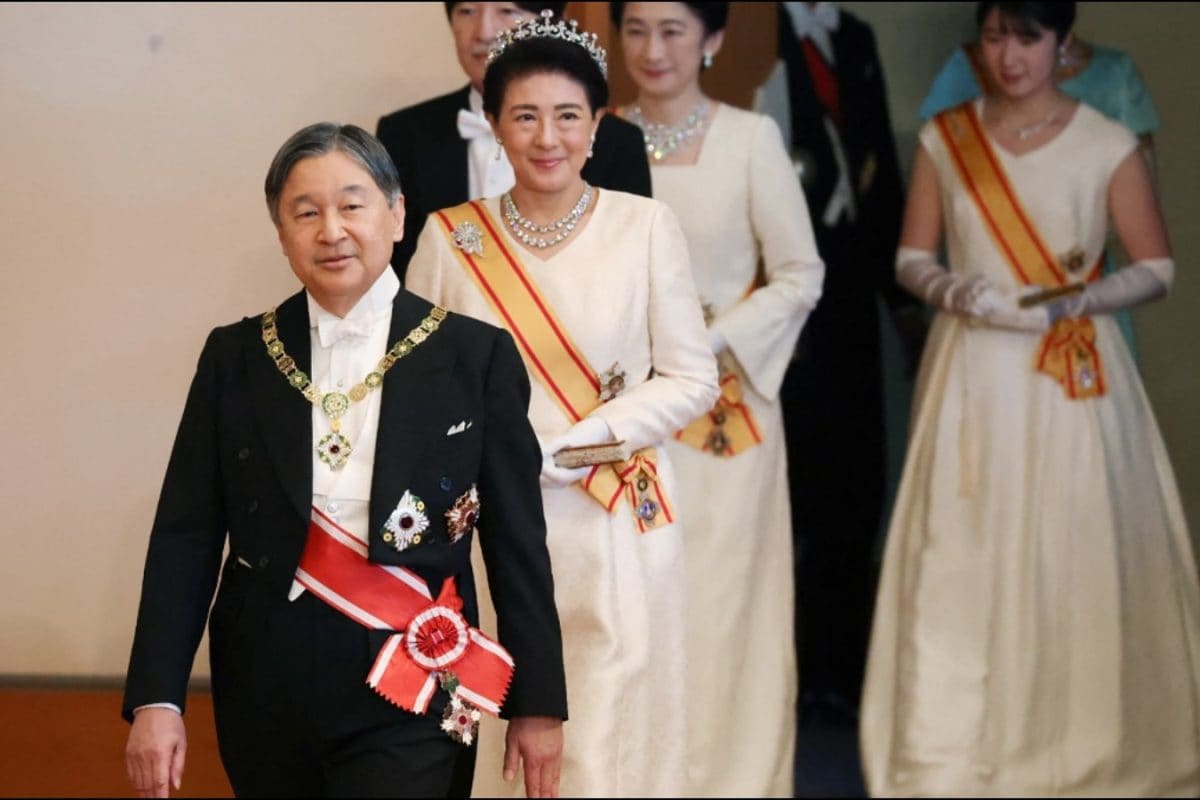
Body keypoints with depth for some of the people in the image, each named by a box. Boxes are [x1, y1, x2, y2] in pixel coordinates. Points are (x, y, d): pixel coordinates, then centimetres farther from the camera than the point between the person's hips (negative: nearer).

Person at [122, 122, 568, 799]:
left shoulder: (476, 356, -1)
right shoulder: (236, 357, 4)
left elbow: (517, 541, 1)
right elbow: (187, 536, 2)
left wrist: (539, 703, 2)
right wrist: (157, 697, -6)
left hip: (409, 697, -2)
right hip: (265, 690, 3)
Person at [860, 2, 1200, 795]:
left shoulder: (1109, 146, -1)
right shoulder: (944, 140, 6)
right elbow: (912, 258, 9)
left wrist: (1077, 299, -15)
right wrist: (959, 293, -11)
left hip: (1075, 378, -2)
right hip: (972, 373, 2)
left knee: (1075, 557, -3)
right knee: (961, 560, -1)